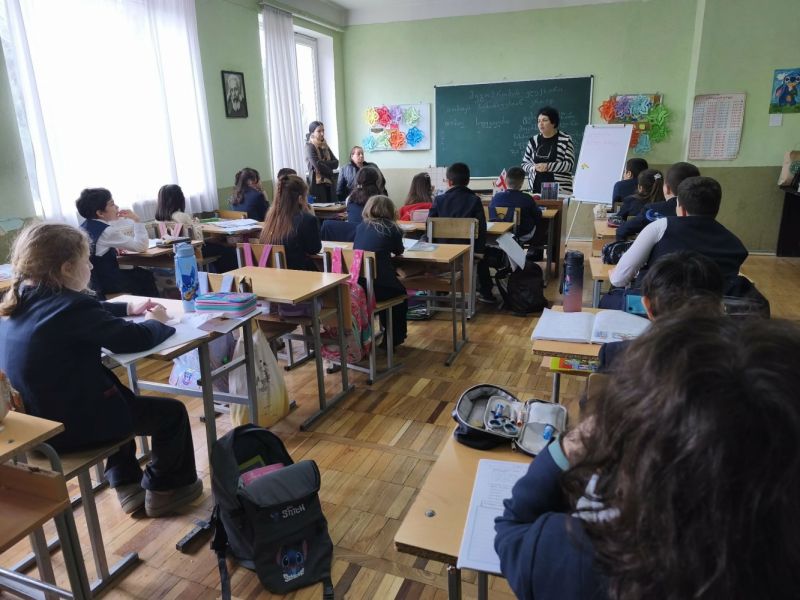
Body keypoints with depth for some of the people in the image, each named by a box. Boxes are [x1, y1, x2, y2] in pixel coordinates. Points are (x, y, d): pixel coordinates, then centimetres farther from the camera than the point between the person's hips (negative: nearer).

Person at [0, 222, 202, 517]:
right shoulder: (71, 305, -25)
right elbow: (135, 338, -17)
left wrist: (128, 307, 22)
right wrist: (159, 323, 3)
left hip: (30, 420, 10)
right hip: (70, 425, -9)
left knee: (120, 394, 35)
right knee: (172, 412, 6)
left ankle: (127, 484, 39)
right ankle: (166, 489, 27)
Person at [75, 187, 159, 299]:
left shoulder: (84, 227, 3)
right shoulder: (107, 231, -23)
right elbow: (142, 246, -20)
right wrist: (136, 220, -11)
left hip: (93, 279, 8)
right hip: (105, 282, -8)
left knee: (139, 272, 23)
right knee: (146, 277, 15)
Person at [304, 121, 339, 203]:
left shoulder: (325, 146, 15)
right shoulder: (310, 147, -7)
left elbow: (336, 163, 4)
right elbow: (317, 165, -18)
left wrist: (323, 163, -12)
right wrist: (330, 171, -3)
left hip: (328, 183, 7)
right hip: (317, 184, -7)